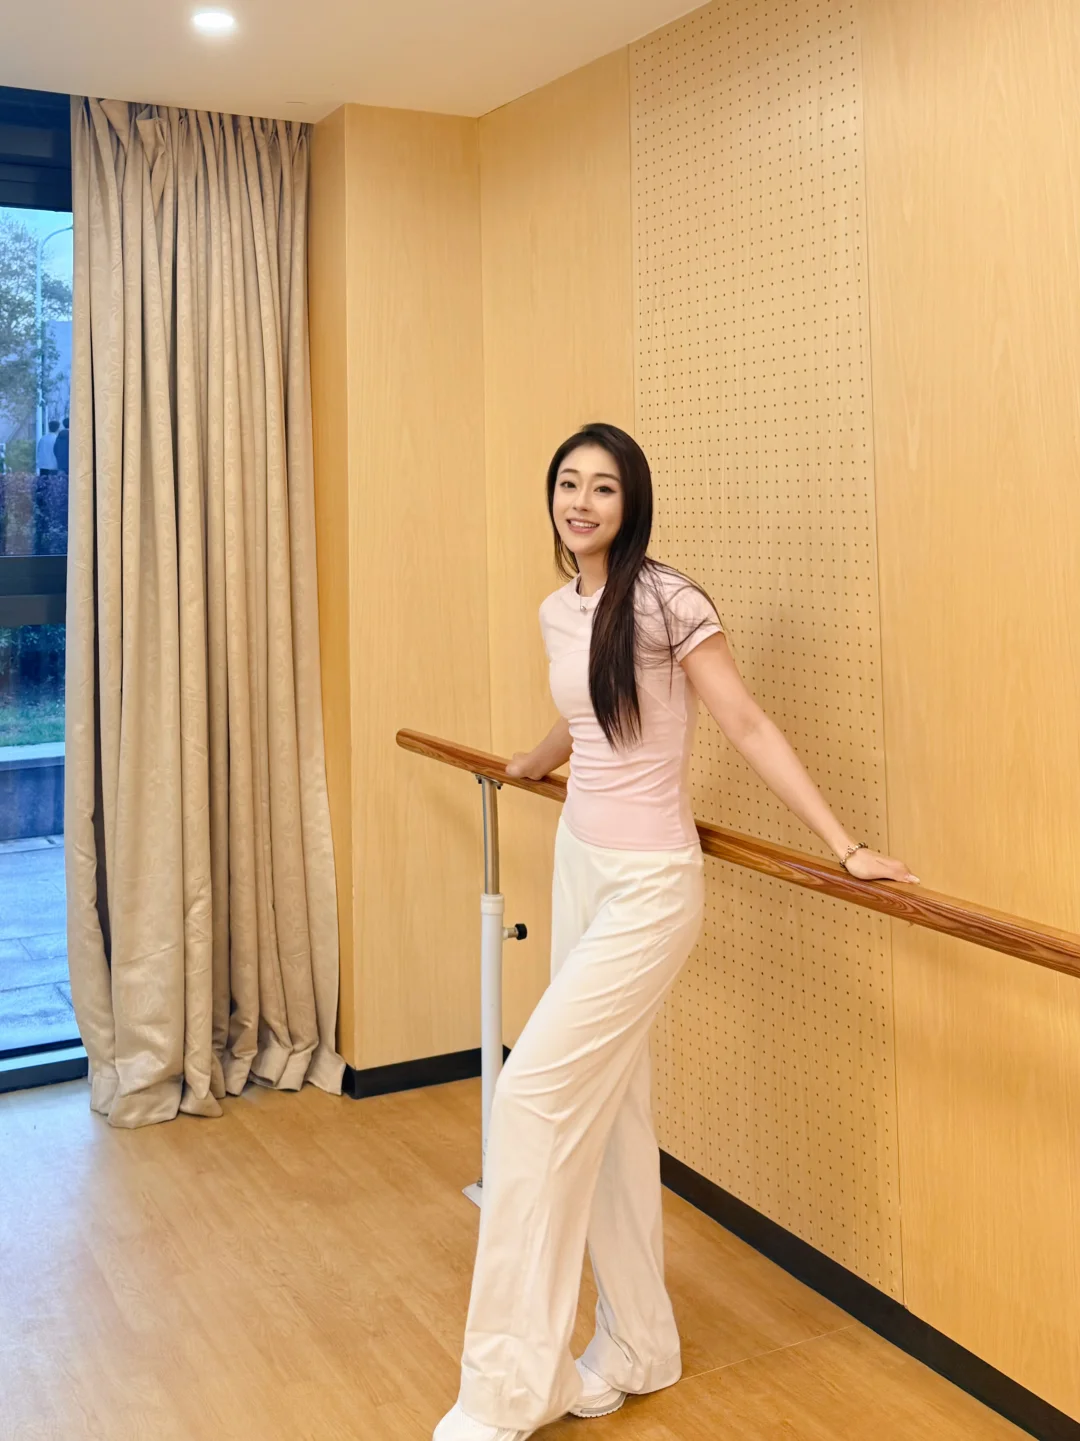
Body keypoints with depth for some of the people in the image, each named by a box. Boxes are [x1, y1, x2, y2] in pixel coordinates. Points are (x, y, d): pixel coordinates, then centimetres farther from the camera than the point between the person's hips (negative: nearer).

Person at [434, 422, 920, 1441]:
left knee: (537, 1090, -11)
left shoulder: (667, 601, -14)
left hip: (647, 885, -8)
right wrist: (527, 765, 46)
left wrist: (845, 846, -16)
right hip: (578, 863, 8)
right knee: (606, 1104, 11)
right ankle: (636, 1347, 26)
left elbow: (747, 727, -13)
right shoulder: (558, 612, 8)